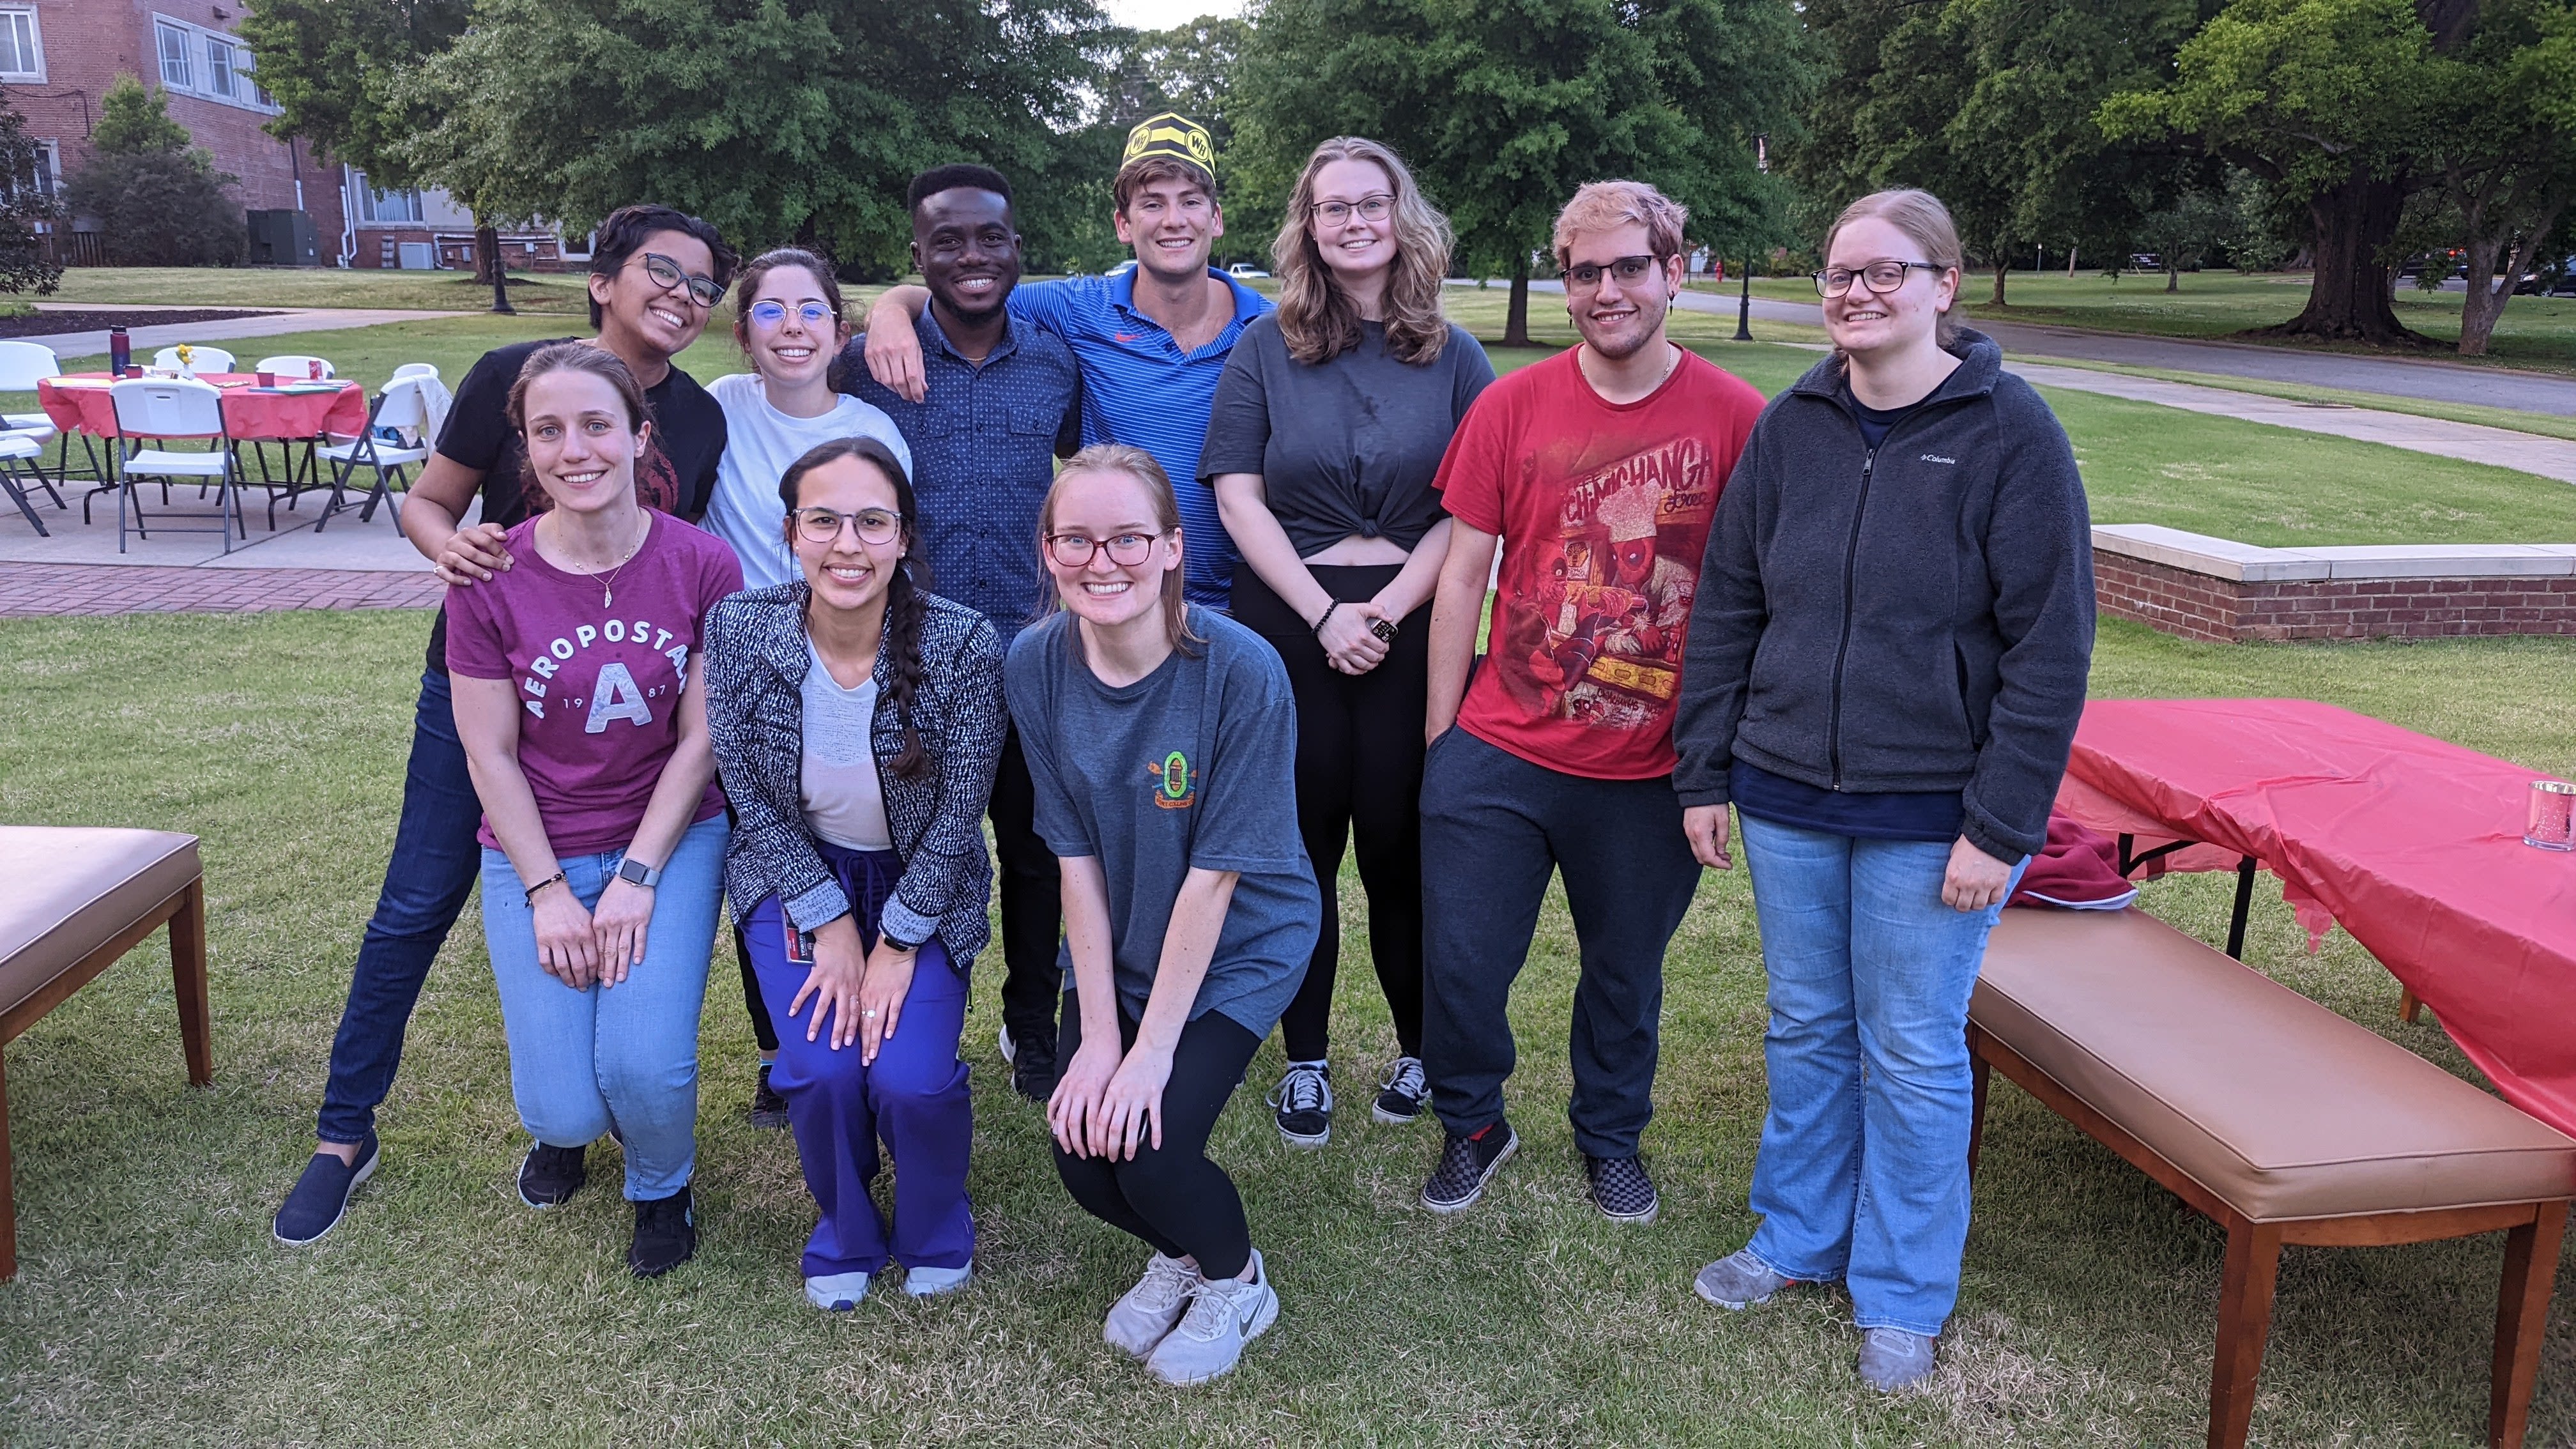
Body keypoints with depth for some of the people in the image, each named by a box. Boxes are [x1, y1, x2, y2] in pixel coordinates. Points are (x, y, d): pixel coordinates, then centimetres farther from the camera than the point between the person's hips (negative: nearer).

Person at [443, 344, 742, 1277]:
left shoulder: (702, 566, -11)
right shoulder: (491, 579, -11)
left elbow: (699, 738, -7)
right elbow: (490, 755, -5)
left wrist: (638, 877, -11)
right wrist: (547, 894, -10)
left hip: (673, 837, 0)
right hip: (535, 851, 1)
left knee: (644, 1065, -20)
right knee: (565, 1106, -8)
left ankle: (662, 1188, 17)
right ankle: (563, 1125, 33)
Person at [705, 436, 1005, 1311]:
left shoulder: (963, 643, -22)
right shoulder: (737, 630, -17)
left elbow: (958, 814, -14)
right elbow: (754, 801, -9)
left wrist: (897, 944, -15)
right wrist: (831, 924, -14)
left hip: (924, 884, -1)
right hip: (798, 873, 1)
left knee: (912, 1078, -19)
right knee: (823, 1070, -18)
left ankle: (936, 1235, 17)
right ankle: (845, 1234, 16)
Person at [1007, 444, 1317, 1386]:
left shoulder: (1242, 672, -26)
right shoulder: (1037, 664, -14)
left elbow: (1214, 874, -22)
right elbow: (1077, 859, -10)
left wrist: (1152, 1048, -19)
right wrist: (1098, 1033, -11)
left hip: (1238, 949, -3)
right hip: (1114, 949, 4)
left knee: (1150, 1151, -18)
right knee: (1081, 1155, -10)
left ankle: (1236, 1281, 19)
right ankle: (1179, 1254, 27)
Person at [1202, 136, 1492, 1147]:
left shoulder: (1453, 356, 7)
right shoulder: (1266, 348, 7)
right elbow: (1237, 496, -1)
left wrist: (1389, 608, -10)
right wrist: (1322, 614, -10)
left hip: (1411, 627, 0)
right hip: (1287, 622, 1)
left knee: (1401, 845, 4)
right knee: (1300, 846, 6)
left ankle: (1420, 1049, 23)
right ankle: (1305, 1062, 20)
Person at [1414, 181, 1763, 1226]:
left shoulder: (1734, 418, -6)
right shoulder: (1513, 406, -2)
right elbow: (1463, 572, 2)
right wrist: (1440, 731, 2)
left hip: (1651, 767, 0)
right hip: (1498, 751, 1)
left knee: (1626, 972, 17)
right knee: (1460, 963, 5)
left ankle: (1610, 1136, 42)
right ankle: (1473, 1125, 34)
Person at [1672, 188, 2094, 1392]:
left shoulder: (2011, 432, -9)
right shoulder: (1790, 427, 3)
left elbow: (2050, 645, -11)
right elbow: (1726, 607, 7)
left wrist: (2001, 826, -14)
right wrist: (1704, 773, 4)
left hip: (1931, 812, -4)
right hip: (1787, 797, 4)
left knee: (1912, 1052, 8)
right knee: (1805, 1030, 17)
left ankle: (1901, 1295, 26)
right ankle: (1797, 1238, 36)